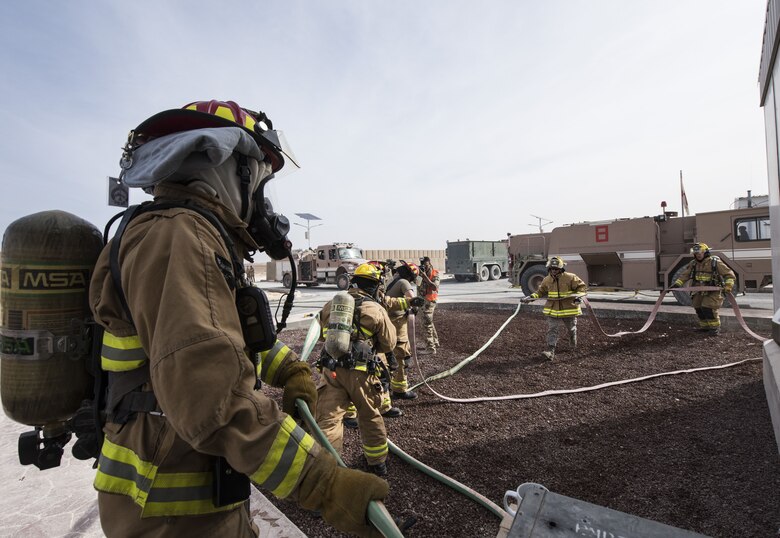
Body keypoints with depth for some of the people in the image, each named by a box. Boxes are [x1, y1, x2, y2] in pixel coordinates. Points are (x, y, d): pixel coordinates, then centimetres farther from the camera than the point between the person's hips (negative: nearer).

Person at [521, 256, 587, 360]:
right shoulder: (547, 280, -1)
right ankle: (550, 351, -11)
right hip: (553, 310, 2)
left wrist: (578, 295, -27)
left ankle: (573, 344, 52)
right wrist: (532, 297, -3)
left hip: (569, 309, -2)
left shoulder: (570, 277, -13)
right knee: (551, 329, -9)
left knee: (571, 329, 21)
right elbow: (541, 291, 11)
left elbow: (582, 287, -8)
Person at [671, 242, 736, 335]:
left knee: (708, 308, -17)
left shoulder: (715, 262, -12)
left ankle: (715, 327, 1)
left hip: (713, 291, -6)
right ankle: (705, 326, 30)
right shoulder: (693, 263, 3)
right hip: (700, 291, 6)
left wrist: (729, 285, -26)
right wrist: (677, 283, -11)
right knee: (698, 308, 11)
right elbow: (685, 274, 2)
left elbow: (729, 274, -11)